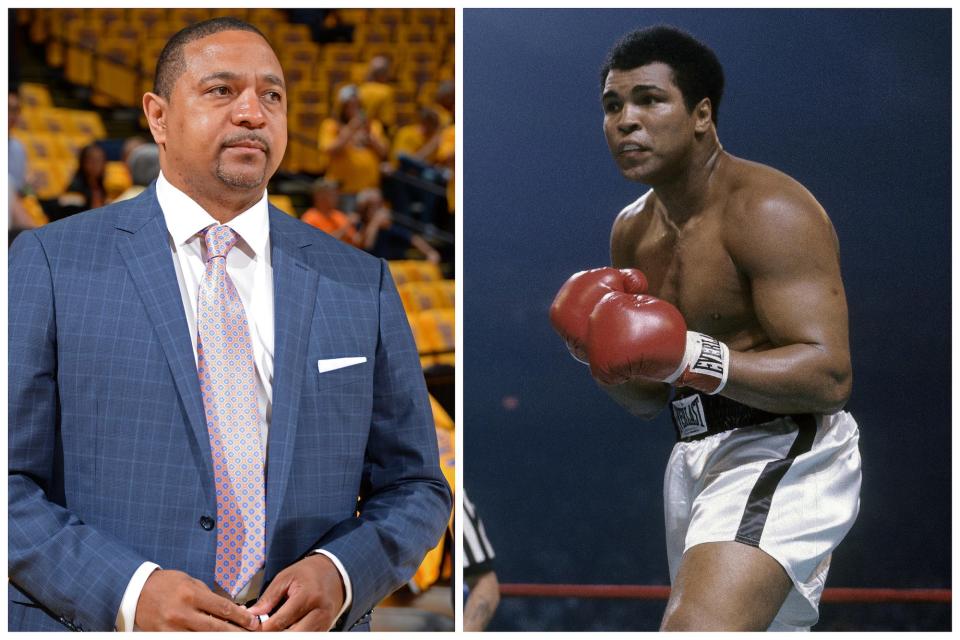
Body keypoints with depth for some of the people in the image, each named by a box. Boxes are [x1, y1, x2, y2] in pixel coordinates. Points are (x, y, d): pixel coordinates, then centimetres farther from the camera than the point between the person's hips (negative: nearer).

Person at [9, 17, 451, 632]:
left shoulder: (362, 284, 4)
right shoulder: (50, 262, -3)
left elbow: (414, 487, 8)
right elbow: (9, 482, -6)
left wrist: (340, 573, -12)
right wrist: (128, 590, -19)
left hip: (302, 626, 2)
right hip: (102, 624, -2)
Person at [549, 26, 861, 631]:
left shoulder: (766, 211, -16)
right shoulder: (634, 229, 11)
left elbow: (828, 377, -24)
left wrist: (692, 358, -32)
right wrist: (604, 350, -4)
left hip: (786, 452, -9)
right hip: (697, 458, 9)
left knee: (697, 626, -31)